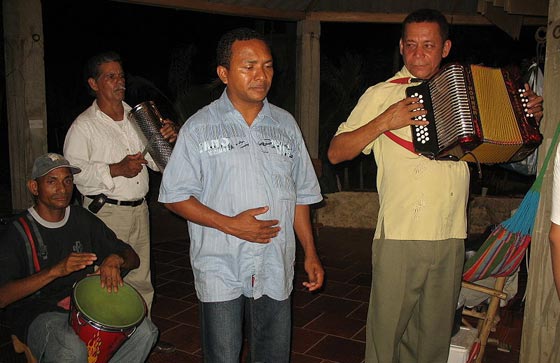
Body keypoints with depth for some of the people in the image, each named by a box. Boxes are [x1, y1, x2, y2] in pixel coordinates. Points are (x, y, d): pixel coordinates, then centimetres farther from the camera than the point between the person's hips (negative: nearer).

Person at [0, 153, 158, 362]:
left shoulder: (83, 220, 6)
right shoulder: (19, 231, -8)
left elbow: (133, 259, 9)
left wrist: (115, 260, -16)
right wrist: (56, 270, -29)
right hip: (38, 314, -4)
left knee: (144, 331, -20)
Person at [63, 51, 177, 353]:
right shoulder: (84, 125, -6)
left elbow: (157, 162, 13)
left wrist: (168, 140, -7)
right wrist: (116, 170, -21)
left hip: (139, 209, 6)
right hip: (106, 214, -6)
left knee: (140, 277, 15)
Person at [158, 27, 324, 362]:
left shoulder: (285, 124, 7)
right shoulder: (200, 127, -4)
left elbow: (301, 194, 12)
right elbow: (176, 195, -6)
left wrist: (310, 253, 9)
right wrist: (230, 224, -16)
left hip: (275, 269, 3)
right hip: (220, 270, -3)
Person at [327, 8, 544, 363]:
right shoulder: (382, 94, 1)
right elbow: (336, 153, -4)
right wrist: (384, 122, -15)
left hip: (451, 240, 4)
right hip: (399, 238, -3)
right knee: (386, 331, 5)